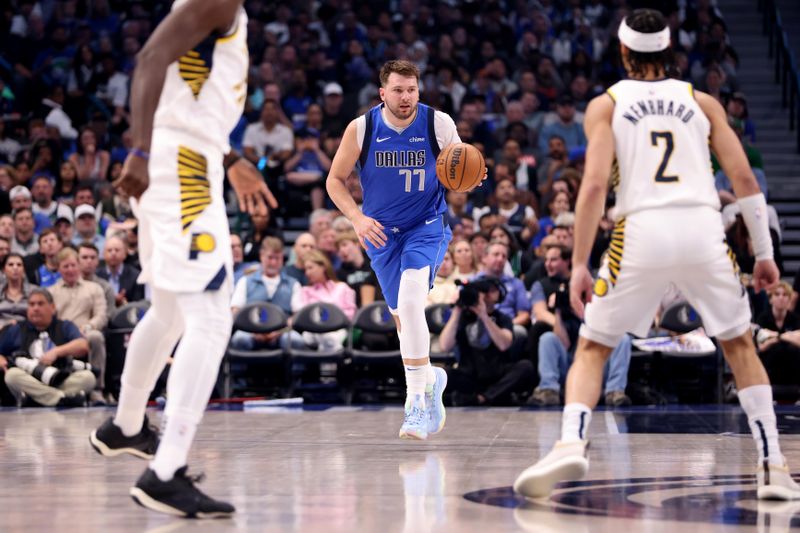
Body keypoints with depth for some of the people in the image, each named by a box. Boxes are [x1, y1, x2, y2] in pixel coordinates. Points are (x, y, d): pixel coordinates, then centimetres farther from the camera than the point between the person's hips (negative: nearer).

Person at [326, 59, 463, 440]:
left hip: (427, 226, -3)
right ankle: (429, 379, 38)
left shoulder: (439, 124, -11)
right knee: (401, 315, 11)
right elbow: (335, 180, -1)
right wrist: (357, 219, -16)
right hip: (381, 231, 3)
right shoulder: (361, 129, -9)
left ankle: (417, 396, -25)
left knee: (411, 297, -26)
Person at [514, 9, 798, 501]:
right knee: (740, 345, 20)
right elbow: (744, 177, 9)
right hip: (704, 229, 2)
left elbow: (594, 186, -2)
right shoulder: (702, 102, 17)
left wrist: (580, 266, -2)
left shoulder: (606, 105, 11)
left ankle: (572, 443, -14)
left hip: (642, 231, -1)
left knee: (592, 348, 12)